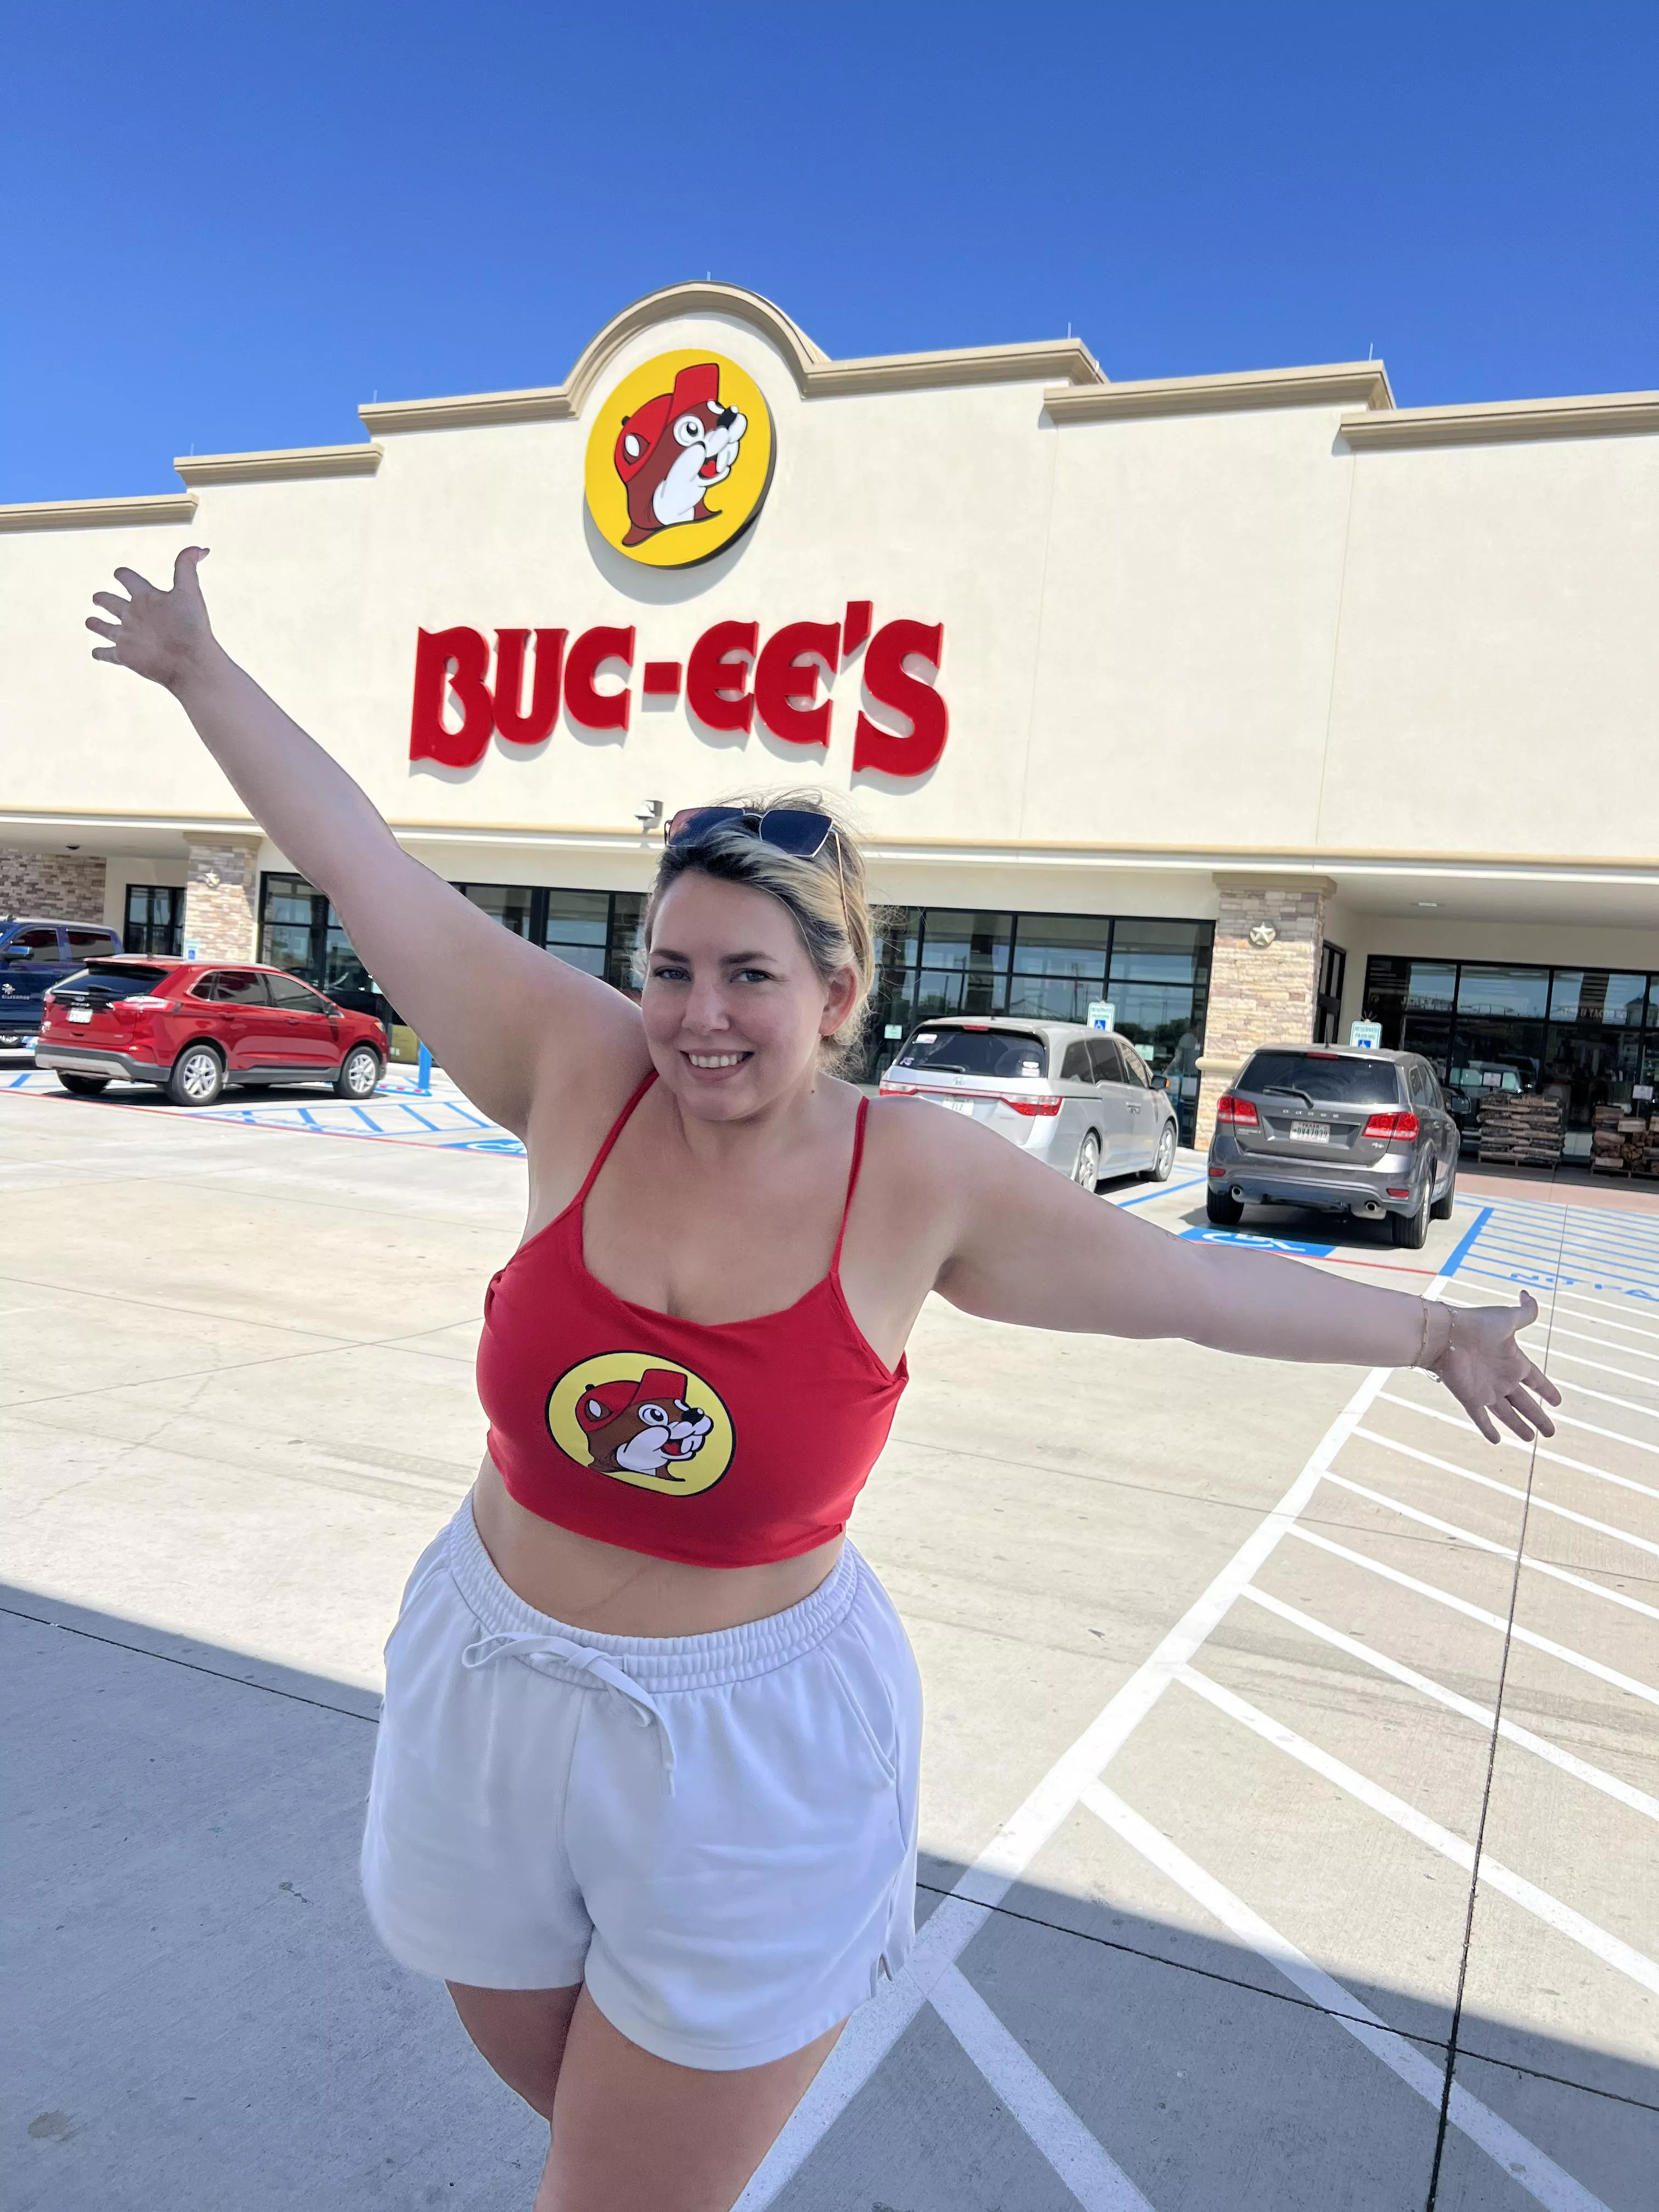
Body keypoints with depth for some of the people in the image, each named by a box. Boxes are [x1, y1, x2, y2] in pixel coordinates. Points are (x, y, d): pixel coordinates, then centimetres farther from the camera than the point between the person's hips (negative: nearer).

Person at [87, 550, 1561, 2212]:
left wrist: (1426, 1332, 5)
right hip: (488, 1698, 3)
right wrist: (199, 670, 2)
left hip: (752, 1755, -3)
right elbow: (365, 868, -6)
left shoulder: (917, 1177, -15)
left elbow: (1192, 1280, -4)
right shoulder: (580, 1075, -13)